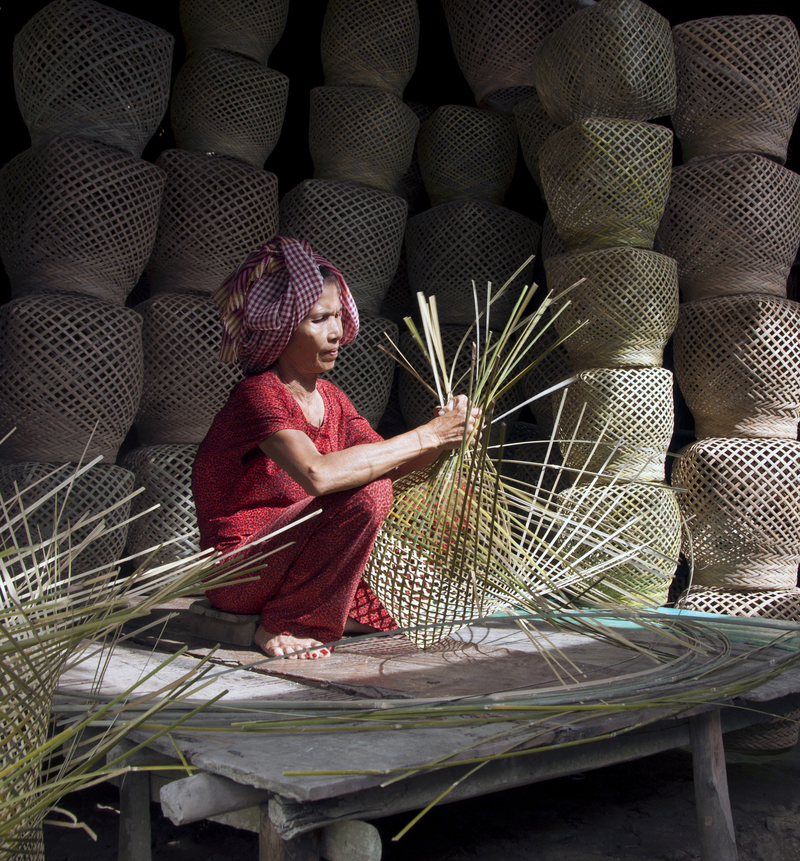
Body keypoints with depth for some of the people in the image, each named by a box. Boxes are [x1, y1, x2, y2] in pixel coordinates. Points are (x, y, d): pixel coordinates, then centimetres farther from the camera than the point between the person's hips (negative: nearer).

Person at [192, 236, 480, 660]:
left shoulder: (330, 399, 6)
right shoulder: (258, 395, -21)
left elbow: (387, 465, 3)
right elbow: (317, 474, -37)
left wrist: (445, 437, -18)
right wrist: (425, 435, -32)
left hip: (293, 556, 8)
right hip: (240, 572, -8)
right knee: (364, 496, -27)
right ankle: (283, 627, -12)